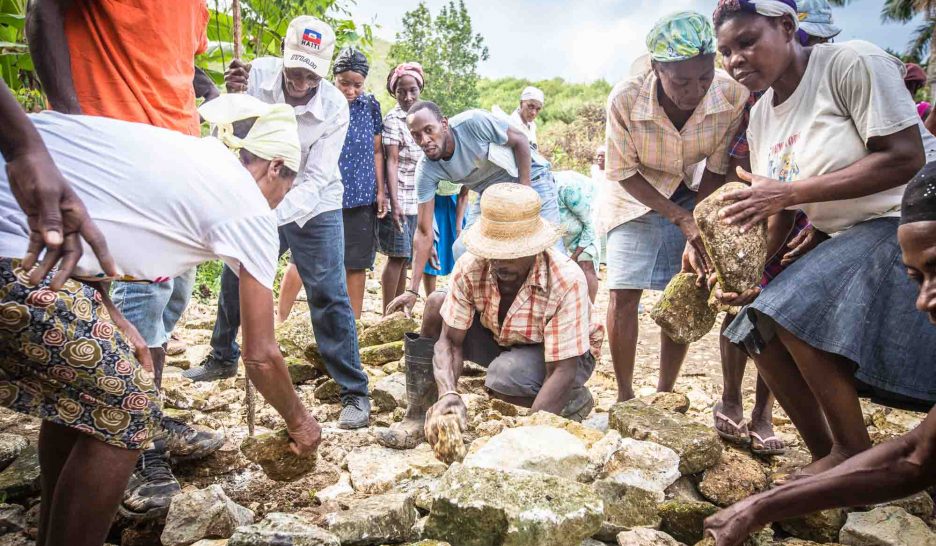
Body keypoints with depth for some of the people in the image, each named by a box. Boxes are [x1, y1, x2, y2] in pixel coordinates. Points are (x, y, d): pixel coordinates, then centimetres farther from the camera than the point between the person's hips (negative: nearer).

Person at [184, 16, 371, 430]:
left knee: (329, 298, -10)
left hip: (314, 209, -4)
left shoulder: (334, 107, -23)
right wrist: (233, 97, -32)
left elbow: (314, 180, -24)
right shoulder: (260, 72, -16)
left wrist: (275, 215, -39)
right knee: (234, 280, 17)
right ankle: (222, 359, 42)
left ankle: (355, 392, 1)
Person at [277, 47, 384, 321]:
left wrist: (380, 191, 7)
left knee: (357, 263, 7)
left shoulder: (370, 106, 5)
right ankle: (280, 320, 14)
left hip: (361, 197, 3)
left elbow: (376, 152, 10)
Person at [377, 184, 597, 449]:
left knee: (503, 377, -36)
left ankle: (576, 401, -4)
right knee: (436, 306, -17)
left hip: (566, 354, -4)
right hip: (503, 341, 5)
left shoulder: (567, 281, -34)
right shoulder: (470, 268, -23)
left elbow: (563, 372, -34)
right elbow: (449, 340, -19)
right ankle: (419, 415, -7)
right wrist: (449, 394, -39)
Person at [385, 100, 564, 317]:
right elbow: (424, 232, -17)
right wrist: (412, 290, -21)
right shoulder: (426, 170, -18)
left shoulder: (473, 122, -31)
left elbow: (520, 141, -16)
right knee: (463, 251, -7)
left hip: (530, 179, -4)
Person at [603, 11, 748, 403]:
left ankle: (665, 393, 15)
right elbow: (625, 173, -19)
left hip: (693, 195, 2)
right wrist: (683, 220, -25)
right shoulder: (625, 100, -30)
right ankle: (624, 396, 6)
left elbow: (717, 171, -15)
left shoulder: (733, 96, -27)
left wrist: (697, 238, -21)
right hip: (636, 194, -1)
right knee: (623, 293, -9)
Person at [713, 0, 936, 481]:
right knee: (758, 328, -1)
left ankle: (855, 453, -7)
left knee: (795, 310, -26)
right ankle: (824, 455, 10)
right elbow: (780, 214, 10)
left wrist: (788, 191, -24)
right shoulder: (761, 118, 9)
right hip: (845, 239, 8)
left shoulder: (852, 63, -12)